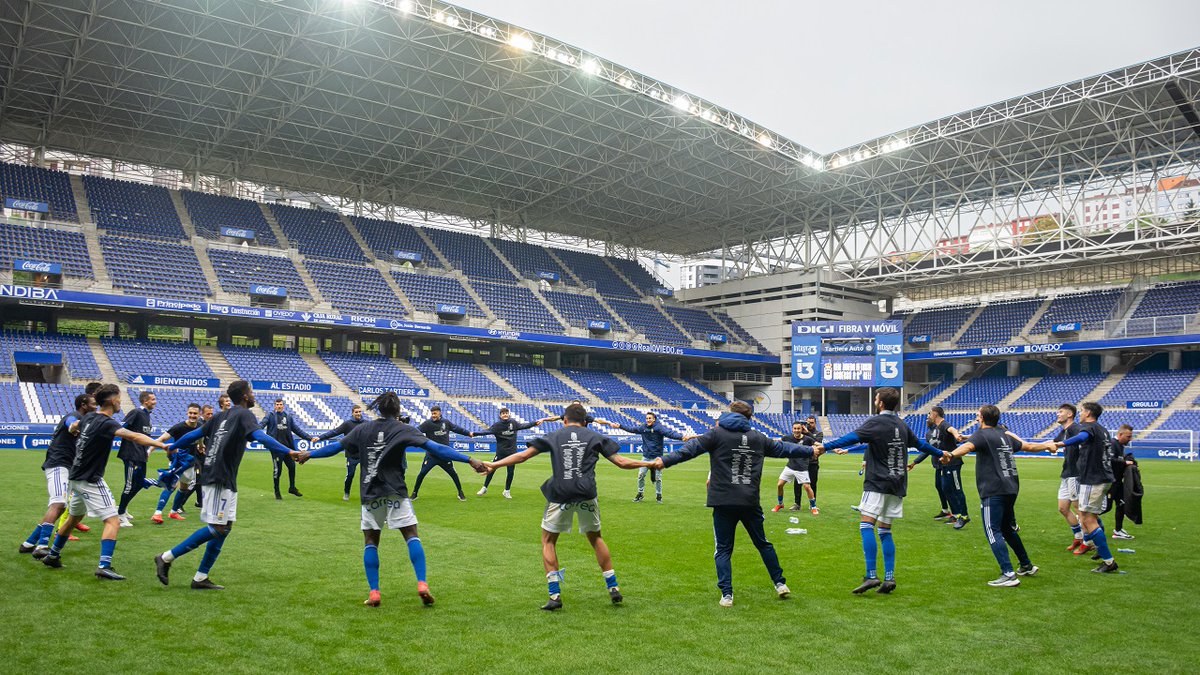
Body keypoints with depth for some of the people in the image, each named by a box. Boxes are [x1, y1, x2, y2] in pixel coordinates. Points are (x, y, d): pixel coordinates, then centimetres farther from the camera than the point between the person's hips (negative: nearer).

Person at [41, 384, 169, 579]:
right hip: (90, 481, -9)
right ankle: (104, 566, -19)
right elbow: (133, 436, -36)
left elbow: (73, 427, 28)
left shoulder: (89, 417, 4)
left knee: (74, 518, 27)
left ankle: (52, 556, 42)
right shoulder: (106, 423, -22)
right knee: (113, 521, -11)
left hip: (76, 477, 9)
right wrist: (161, 445, -42)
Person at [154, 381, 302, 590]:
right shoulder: (244, 415, -7)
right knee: (217, 528, -6)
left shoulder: (221, 415, 16)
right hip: (220, 480, -9)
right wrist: (288, 452, -33)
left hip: (216, 478, 9)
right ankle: (167, 557, -2)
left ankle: (201, 578, 11)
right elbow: (260, 437, -24)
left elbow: (195, 434, 21)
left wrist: (172, 447, 37)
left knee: (224, 527, 10)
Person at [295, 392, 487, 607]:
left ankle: (374, 592, 4)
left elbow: (336, 446, 13)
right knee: (411, 535, 0)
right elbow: (434, 447, -13)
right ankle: (422, 584, -13)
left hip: (370, 494, 3)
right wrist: (469, 460, -17)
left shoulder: (363, 429, 6)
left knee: (370, 541, 11)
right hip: (395, 492, -3)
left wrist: (309, 455, 31)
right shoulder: (402, 429, -3)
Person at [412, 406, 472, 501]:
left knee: (453, 473, 6)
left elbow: (457, 428, 16)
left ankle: (460, 493, 20)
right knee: (422, 473, -5)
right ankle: (414, 493, 12)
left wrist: (468, 433, 25)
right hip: (431, 455, -2)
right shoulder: (427, 423, -9)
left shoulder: (446, 422, 1)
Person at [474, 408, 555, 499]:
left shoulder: (513, 422, -1)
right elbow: (487, 431, -19)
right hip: (501, 452, -2)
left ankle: (507, 491, 21)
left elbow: (523, 426, 10)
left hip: (512, 452, 2)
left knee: (511, 472, 4)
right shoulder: (497, 425, -9)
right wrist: (475, 434, -32)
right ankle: (484, 488, 16)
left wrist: (535, 423, 6)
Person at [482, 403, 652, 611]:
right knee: (595, 537, 22)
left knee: (548, 540, 14)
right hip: (587, 495, 2)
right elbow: (622, 462, 11)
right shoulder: (595, 437, 15)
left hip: (559, 495, -1)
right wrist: (649, 463, 23)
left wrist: (493, 465, 16)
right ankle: (613, 588, 22)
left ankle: (555, 595, 4)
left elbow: (522, 455, 8)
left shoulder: (553, 436, 14)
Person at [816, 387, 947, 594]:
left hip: (878, 483, -8)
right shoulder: (901, 425, 14)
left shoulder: (876, 422, -9)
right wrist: (940, 454, 47)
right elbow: (919, 443, 29)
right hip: (897, 485, 8)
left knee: (866, 525, -12)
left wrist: (826, 446, -32)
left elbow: (853, 437, -24)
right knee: (885, 530, 12)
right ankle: (889, 578, 8)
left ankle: (871, 576, -21)